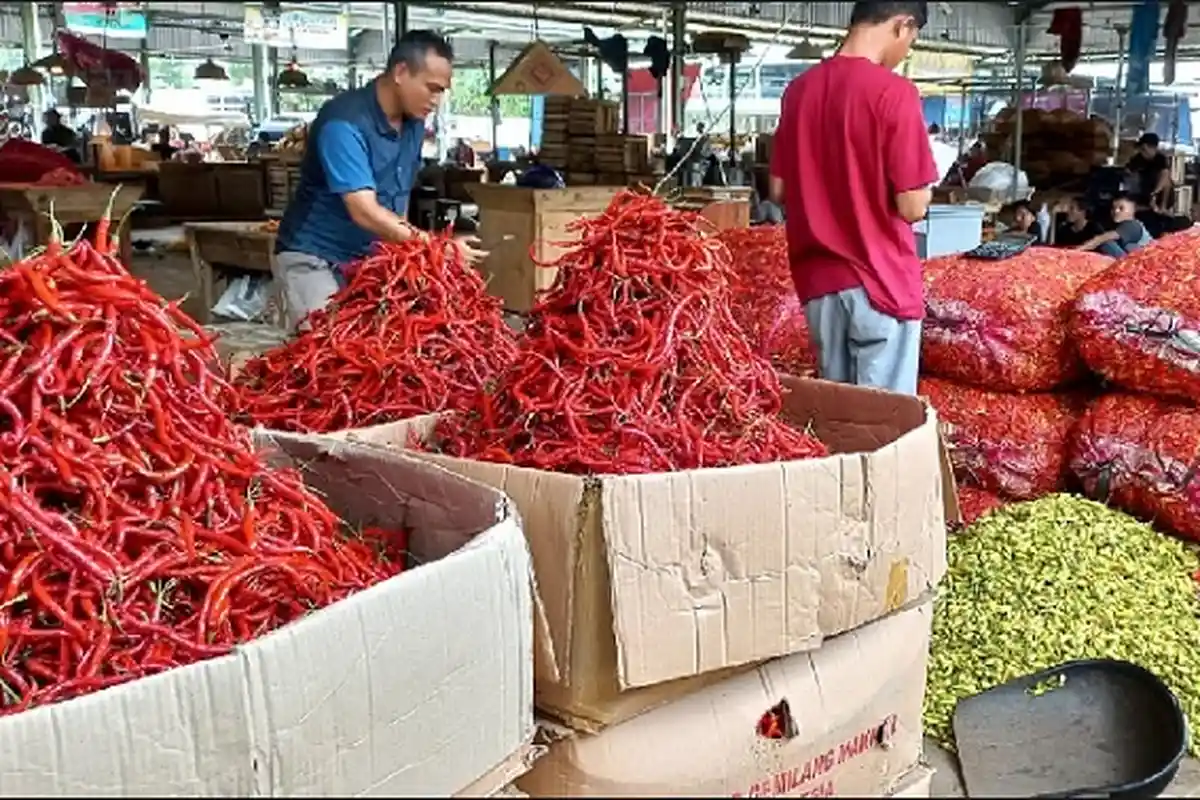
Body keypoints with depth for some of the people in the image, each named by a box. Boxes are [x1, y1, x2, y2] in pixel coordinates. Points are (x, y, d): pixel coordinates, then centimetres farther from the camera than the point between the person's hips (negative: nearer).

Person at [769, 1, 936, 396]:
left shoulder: (798, 89, 4)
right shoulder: (893, 92, -14)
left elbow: (779, 190, 11)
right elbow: (912, 207, -15)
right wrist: (921, 190, 6)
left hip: (817, 279, 6)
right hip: (879, 281, -6)